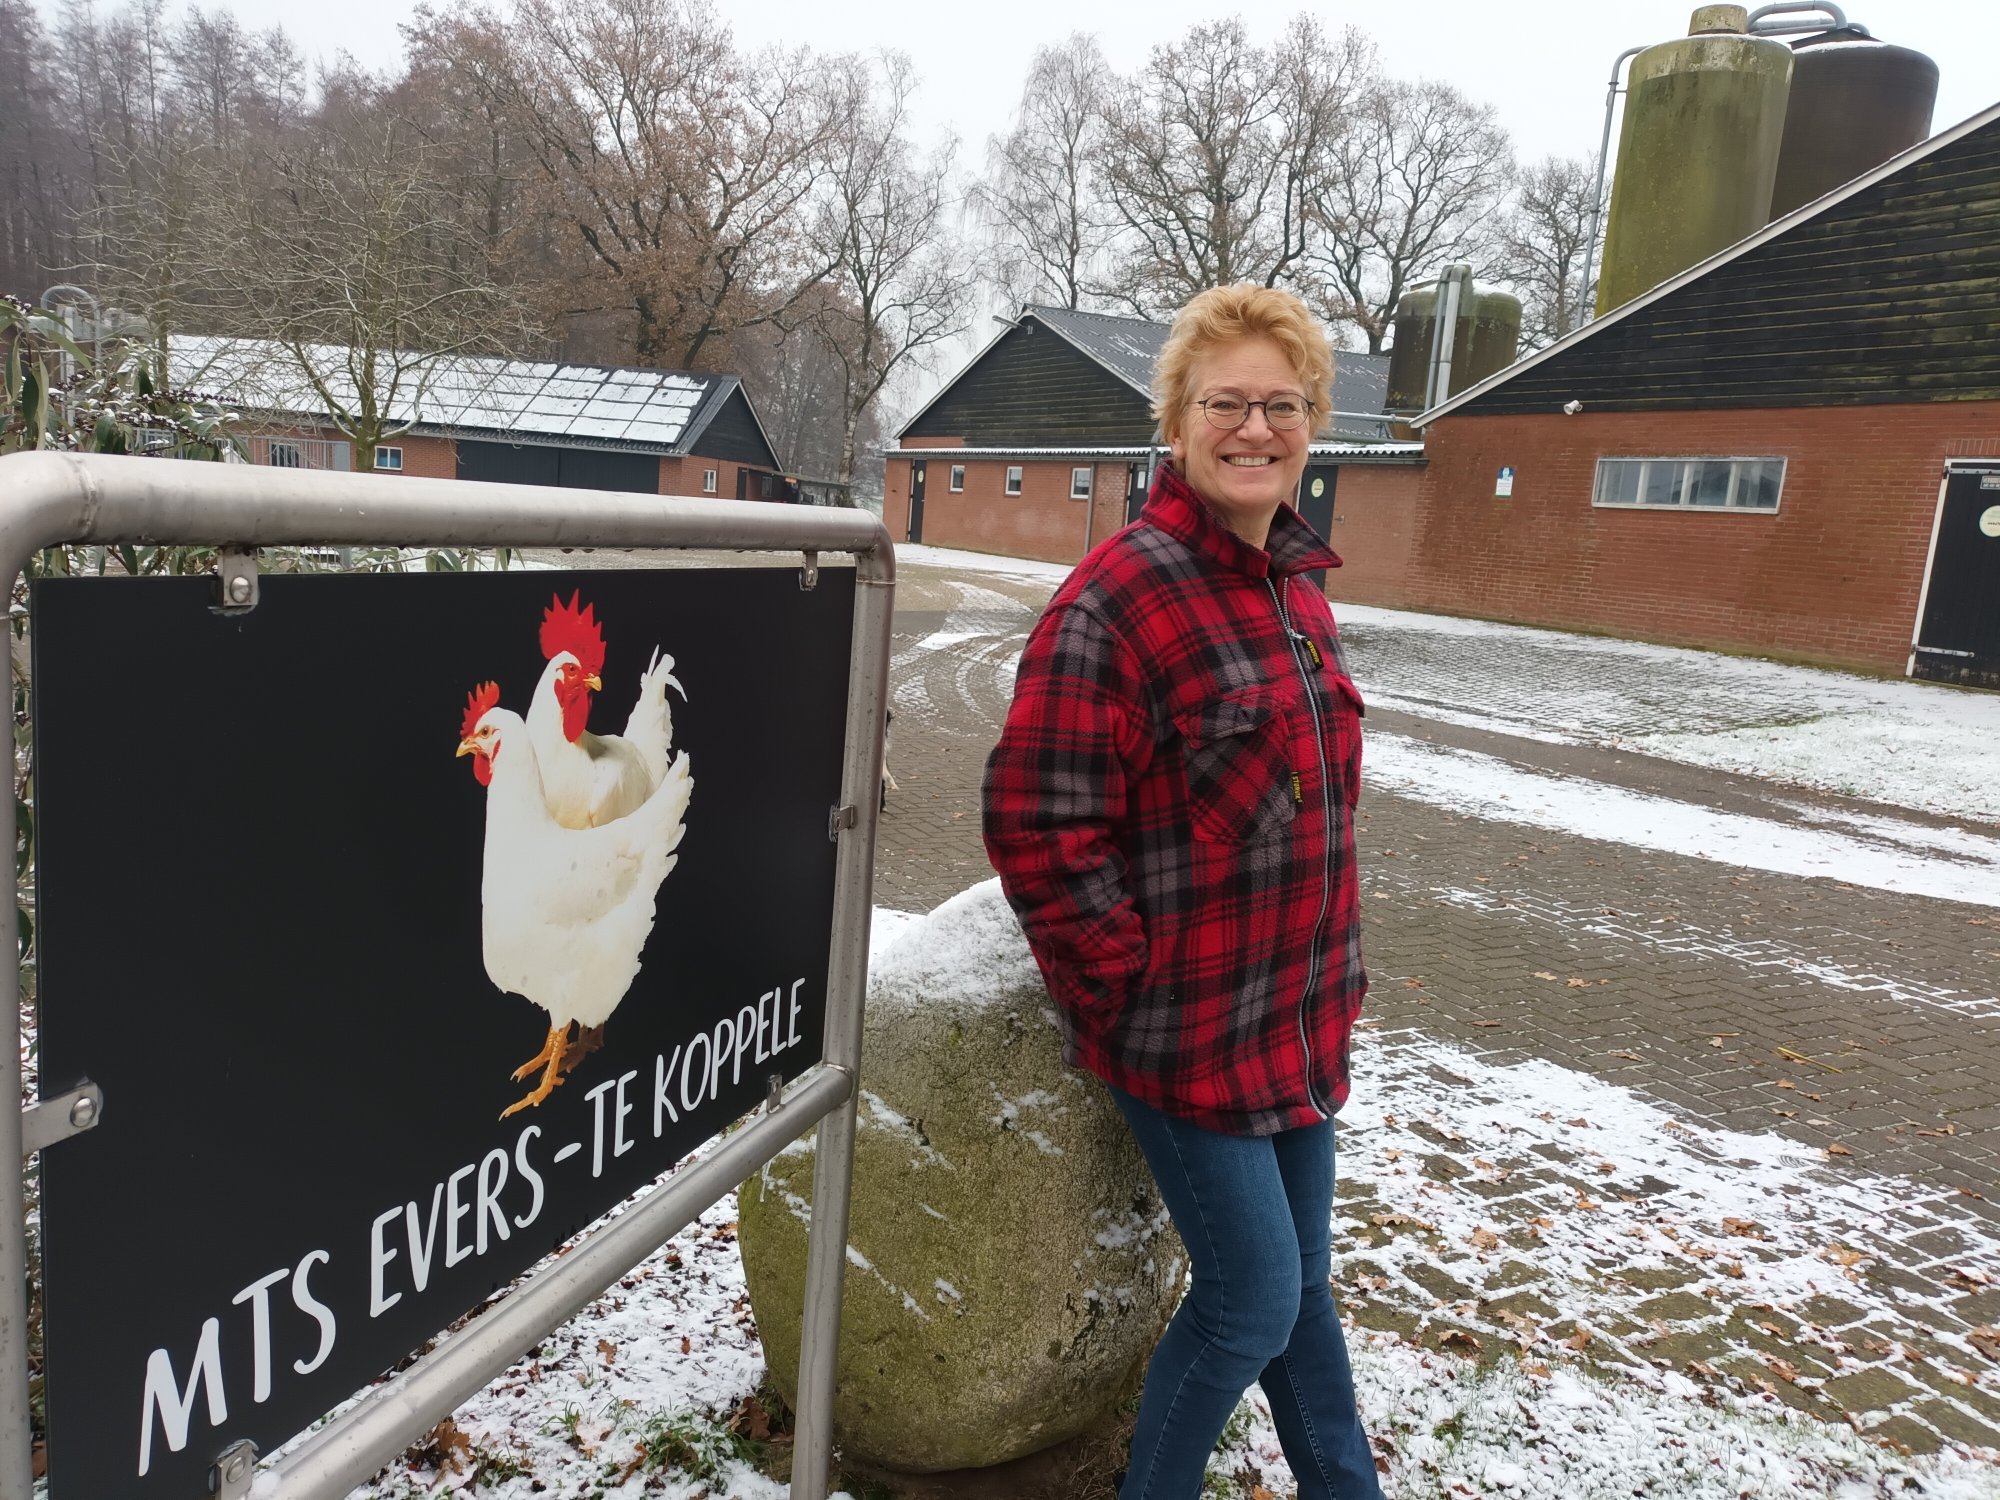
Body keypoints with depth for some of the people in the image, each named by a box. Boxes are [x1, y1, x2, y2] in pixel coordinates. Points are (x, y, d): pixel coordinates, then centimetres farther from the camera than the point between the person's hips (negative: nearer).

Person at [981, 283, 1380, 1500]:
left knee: (1302, 1279, 22)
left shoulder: (1297, 590, 7)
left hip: (1300, 1021, 7)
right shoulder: (1116, 599, -19)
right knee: (1252, 1300, 5)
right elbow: (1041, 831, -20)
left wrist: (1333, 976, 14)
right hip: (1189, 1032, -7)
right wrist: (1130, 989, -15)